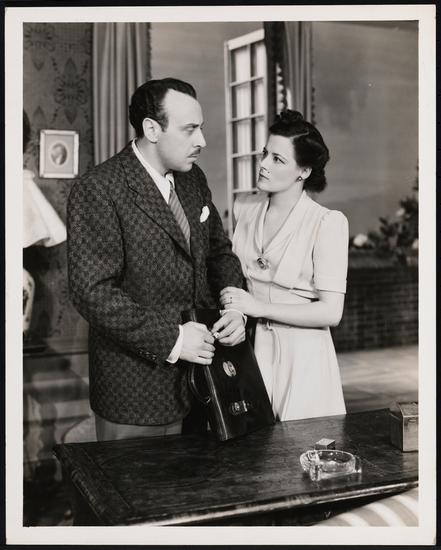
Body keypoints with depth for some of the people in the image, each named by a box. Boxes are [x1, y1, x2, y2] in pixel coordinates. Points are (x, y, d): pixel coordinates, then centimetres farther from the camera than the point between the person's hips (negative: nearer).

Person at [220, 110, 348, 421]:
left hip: (302, 353, -4)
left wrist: (259, 307, -20)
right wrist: (233, 307, -4)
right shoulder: (244, 210, 4)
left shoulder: (328, 223, -12)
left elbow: (331, 312, -15)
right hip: (251, 346, 4)